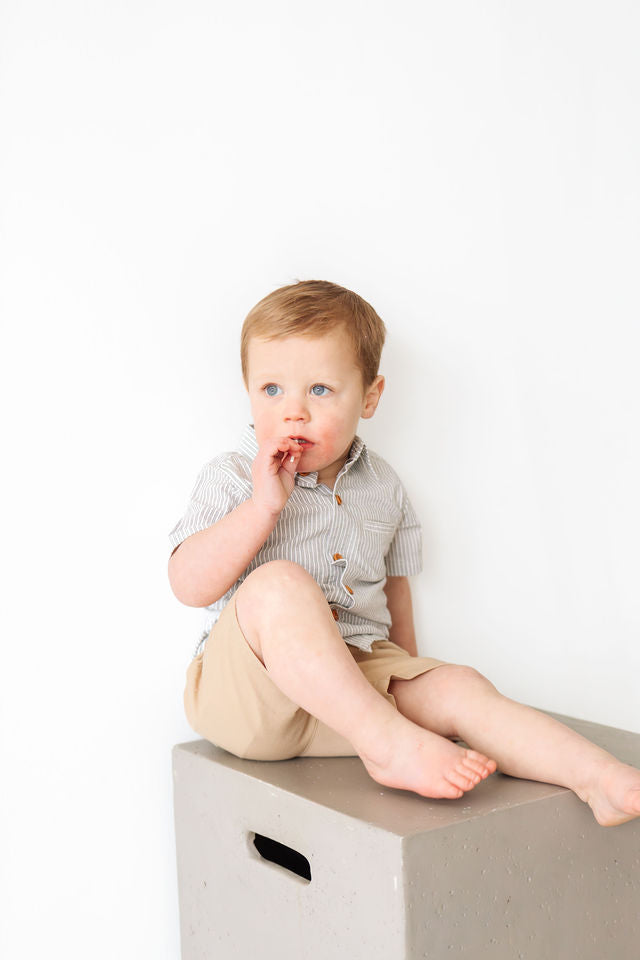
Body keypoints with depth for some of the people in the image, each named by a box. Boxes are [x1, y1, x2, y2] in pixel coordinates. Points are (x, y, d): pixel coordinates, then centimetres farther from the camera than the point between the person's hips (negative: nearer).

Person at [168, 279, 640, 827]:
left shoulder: (382, 488, 12)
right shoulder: (231, 480, -1)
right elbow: (190, 587, -13)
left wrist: (407, 674, 22)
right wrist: (263, 507, -20)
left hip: (361, 677, 4)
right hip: (242, 690, -4)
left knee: (457, 689, -21)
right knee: (279, 584, -33)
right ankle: (388, 743, -36)